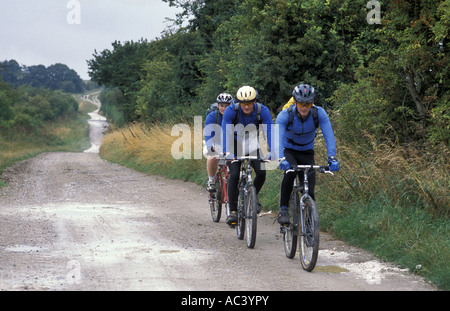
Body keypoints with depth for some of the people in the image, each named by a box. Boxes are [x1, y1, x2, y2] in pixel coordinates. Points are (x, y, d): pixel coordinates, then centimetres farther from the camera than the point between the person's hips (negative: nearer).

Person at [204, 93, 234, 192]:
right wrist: (211, 147, -49)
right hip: (214, 145, -2)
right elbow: (207, 135, -30)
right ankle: (211, 181, -9)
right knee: (212, 158, -33)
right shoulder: (211, 116, -19)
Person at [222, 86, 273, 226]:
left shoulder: (262, 111, -24)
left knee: (261, 173, -16)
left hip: (252, 146, 2)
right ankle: (233, 211, -11)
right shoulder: (231, 110, -27)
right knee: (234, 175, -18)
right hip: (235, 145, -2)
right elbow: (225, 131, -36)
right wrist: (227, 152, -51)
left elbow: (270, 131, -31)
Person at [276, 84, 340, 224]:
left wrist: (332, 158, -45)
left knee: (309, 191, -11)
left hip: (307, 153, 2)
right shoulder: (284, 116, -27)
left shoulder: (319, 113, -22)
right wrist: (281, 159, -56)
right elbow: (278, 138, -39)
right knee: (291, 170, -35)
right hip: (288, 150, -2)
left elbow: (329, 136, -30)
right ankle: (283, 210, -22)